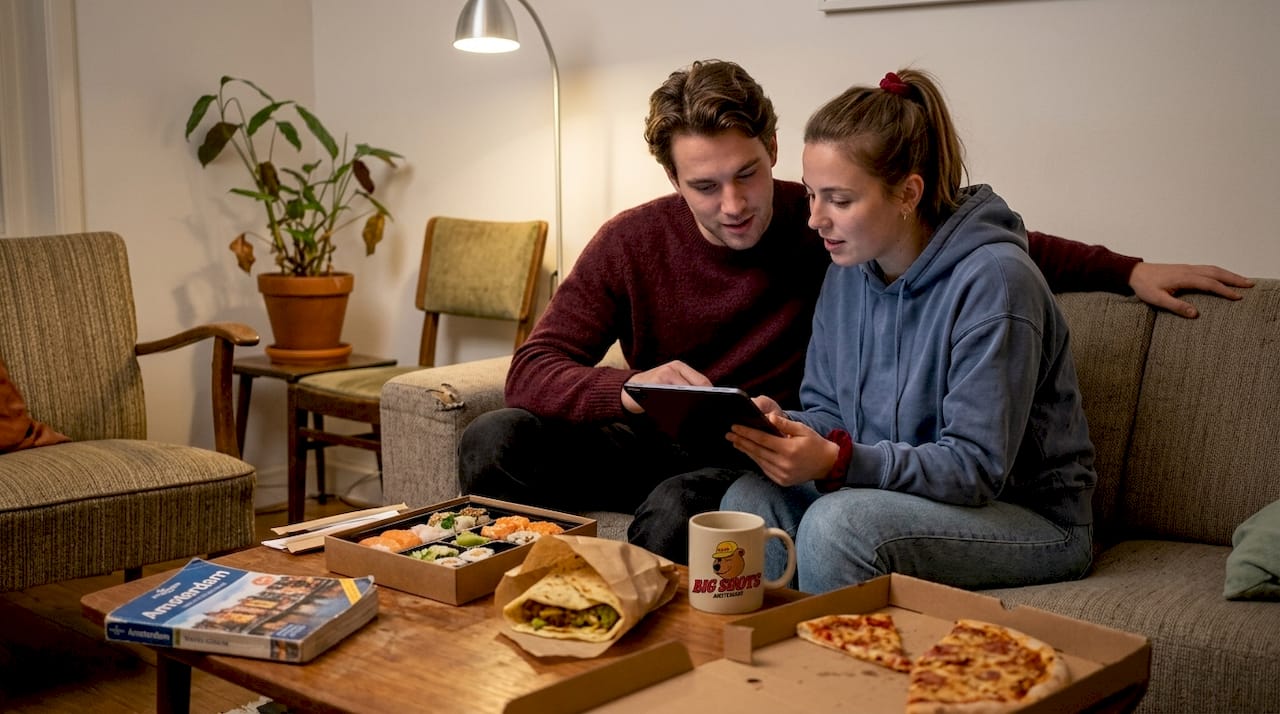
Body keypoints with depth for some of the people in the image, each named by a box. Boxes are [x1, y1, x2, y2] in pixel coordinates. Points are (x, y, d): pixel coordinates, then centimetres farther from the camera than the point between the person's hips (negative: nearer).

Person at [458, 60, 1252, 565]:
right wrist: (631, 388, -31)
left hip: (762, 452, -2)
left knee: (675, 511, -37)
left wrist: (1128, 270, 0)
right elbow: (534, 369, -10)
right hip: (659, 439, 3)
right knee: (494, 442, -21)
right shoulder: (631, 243, -6)